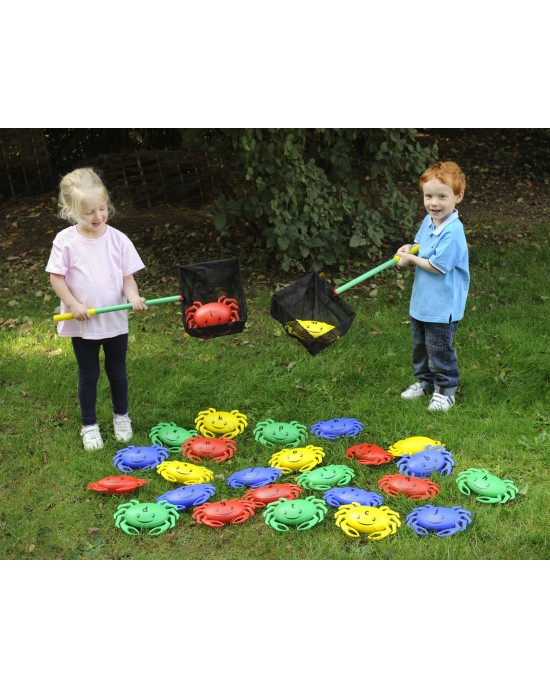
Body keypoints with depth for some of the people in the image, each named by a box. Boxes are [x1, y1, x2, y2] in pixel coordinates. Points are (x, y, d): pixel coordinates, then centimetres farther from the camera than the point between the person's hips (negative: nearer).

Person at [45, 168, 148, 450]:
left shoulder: (117, 239, -6)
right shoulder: (65, 240, -10)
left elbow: (128, 276, -2)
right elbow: (56, 276, -7)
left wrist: (133, 296, -21)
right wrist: (74, 305, -17)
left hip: (116, 320, 1)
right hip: (82, 323, -1)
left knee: (117, 372, 18)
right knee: (88, 375, 12)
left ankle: (121, 416, 39)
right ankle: (89, 425, 28)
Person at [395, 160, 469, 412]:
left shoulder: (452, 231, -25)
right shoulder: (428, 221, 2)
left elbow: (438, 266, -25)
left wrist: (412, 259, -12)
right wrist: (408, 251, -3)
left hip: (442, 307, -9)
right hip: (421, 302, 9)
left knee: (439, 349, 5)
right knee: (420, 345, 22)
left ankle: (445, 389, 22)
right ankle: (425, 381, 39)